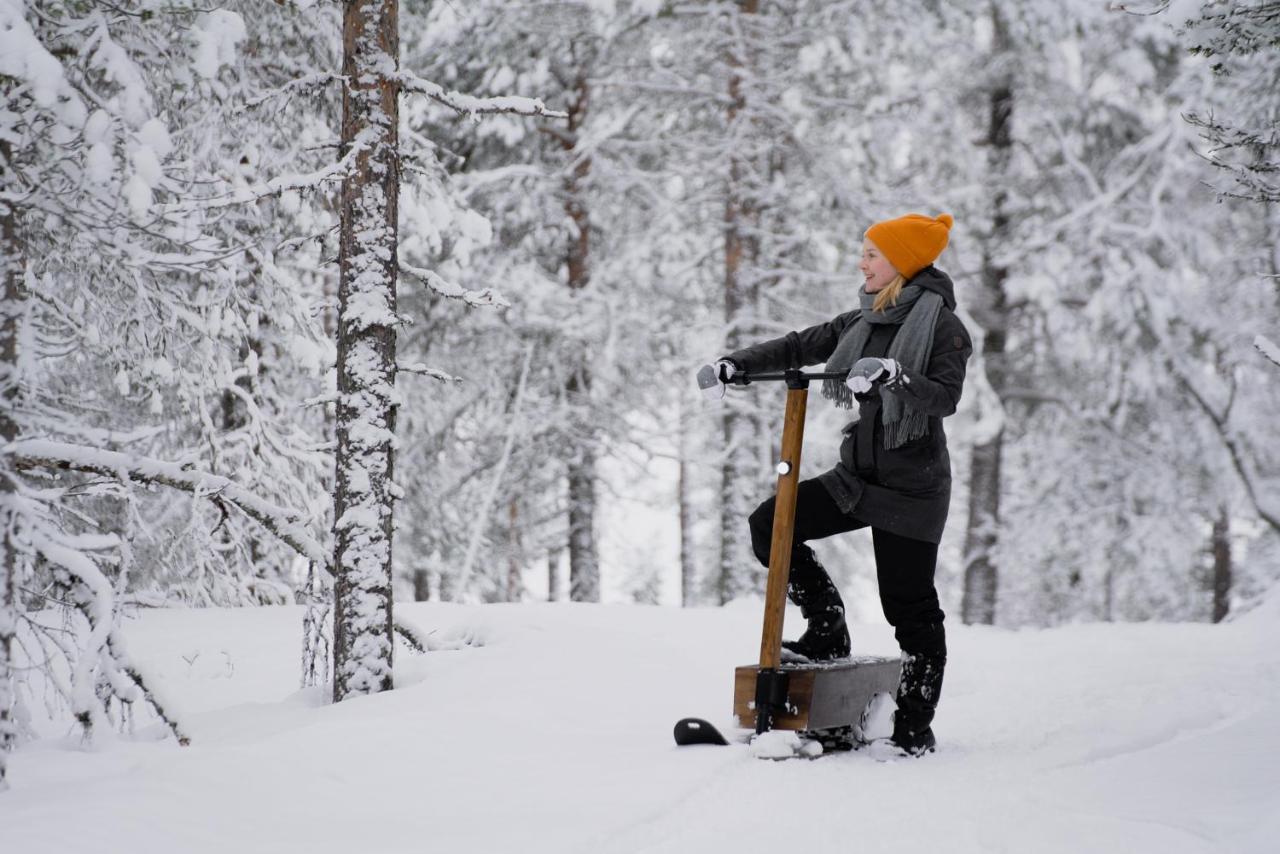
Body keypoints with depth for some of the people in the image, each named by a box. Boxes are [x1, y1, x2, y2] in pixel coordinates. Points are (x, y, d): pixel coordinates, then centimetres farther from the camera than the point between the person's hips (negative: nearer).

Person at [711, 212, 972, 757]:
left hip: (910, 487, -7)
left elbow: (945, 396, -22)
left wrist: (892, 375, -38)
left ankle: (914, 730, 4)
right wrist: (737, 363, 1)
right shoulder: (864, 321, 12)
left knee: (911, 609, -4)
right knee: (770, 525, -4)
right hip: (858, 476, 7)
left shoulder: (941, 325, -9)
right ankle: (827, 633, 8)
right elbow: (801, 347, 13)